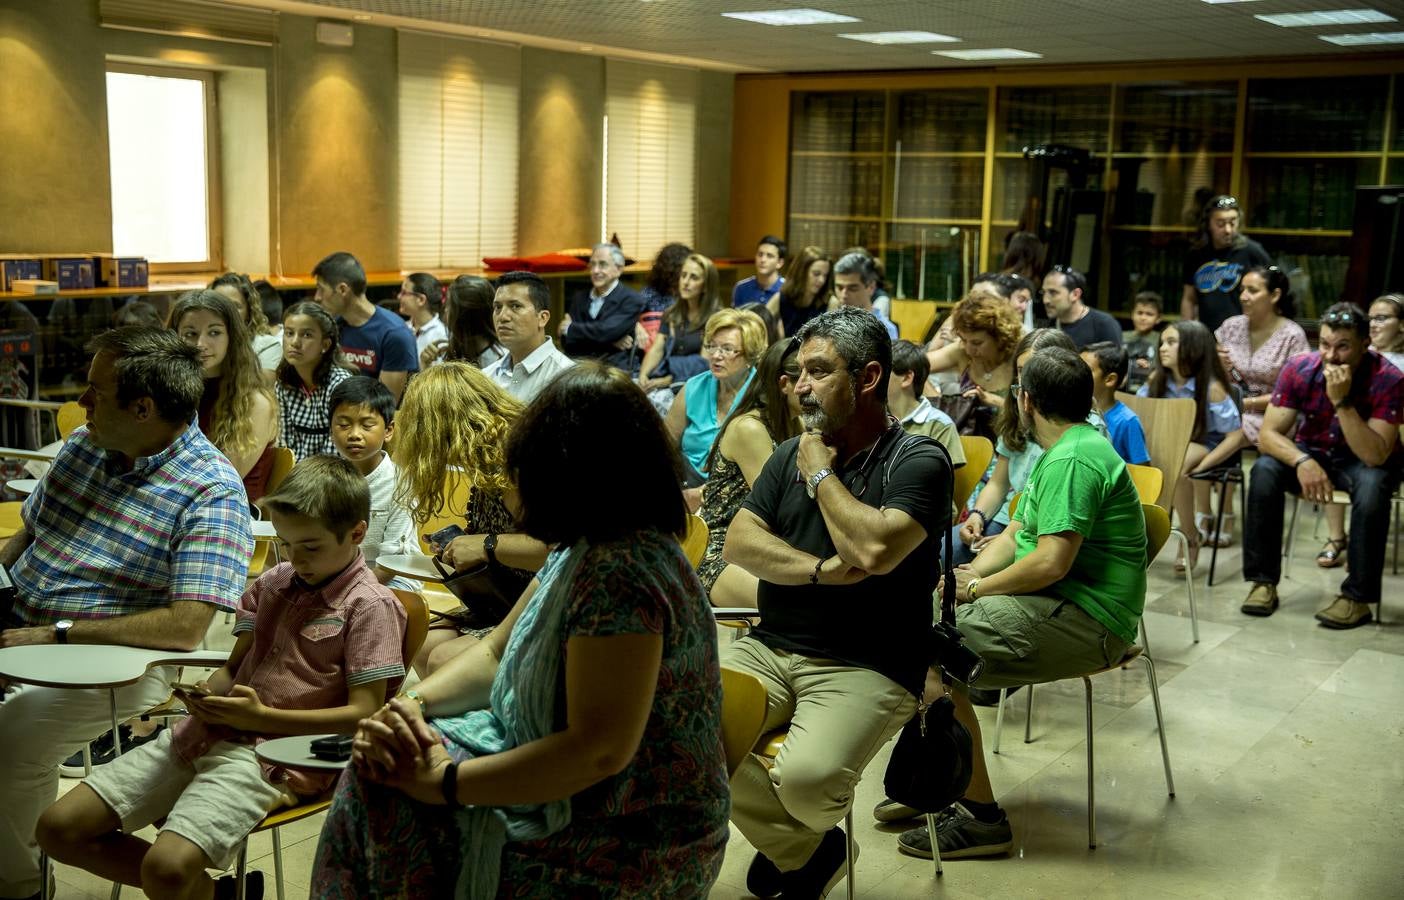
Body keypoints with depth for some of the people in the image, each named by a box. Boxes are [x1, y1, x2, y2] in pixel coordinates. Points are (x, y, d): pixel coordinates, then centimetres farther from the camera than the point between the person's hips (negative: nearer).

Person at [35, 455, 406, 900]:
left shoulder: (370, 606, -6)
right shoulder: (271, 584, 16)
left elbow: (364, 714, -12)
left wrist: (260, 717, -17)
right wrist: (209, 693, -5)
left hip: (277, 755, -8)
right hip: (206, 733, 8)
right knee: (58, 828, 0)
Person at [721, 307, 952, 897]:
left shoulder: (918, 462, -5)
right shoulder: (792, 454, 12)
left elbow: (874, 550, -22)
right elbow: (738, 543, 3)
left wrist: (821, 474, -7)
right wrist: (823, 570, -13)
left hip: (866, 667, -5)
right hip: (769, 648, 6)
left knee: (807, 777, -32)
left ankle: (790, 841, 10)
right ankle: (804, 852, 3)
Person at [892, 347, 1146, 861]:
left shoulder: (1072, 461, -17)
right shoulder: (1070, 446, 18)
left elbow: (1051, 562, -26)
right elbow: (1017, 533, 18)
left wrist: (976, 587, -12)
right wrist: (968, 574, 0)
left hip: (1086, 624, -11)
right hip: (1064, 607, 11)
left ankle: (980, 818, -14)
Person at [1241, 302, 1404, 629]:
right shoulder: (1300, 368, -17)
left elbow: (1376, 456, -32)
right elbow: (1268, 434, -18)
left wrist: (1342, 402, -41)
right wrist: (1301, 461, -38)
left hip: (1363, 460, -2)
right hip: (1312, 452, 3)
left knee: (1372, 486, -36)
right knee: (1264, 470, -26)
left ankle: (1358, 597, -23)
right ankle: (1262, 581, -15)